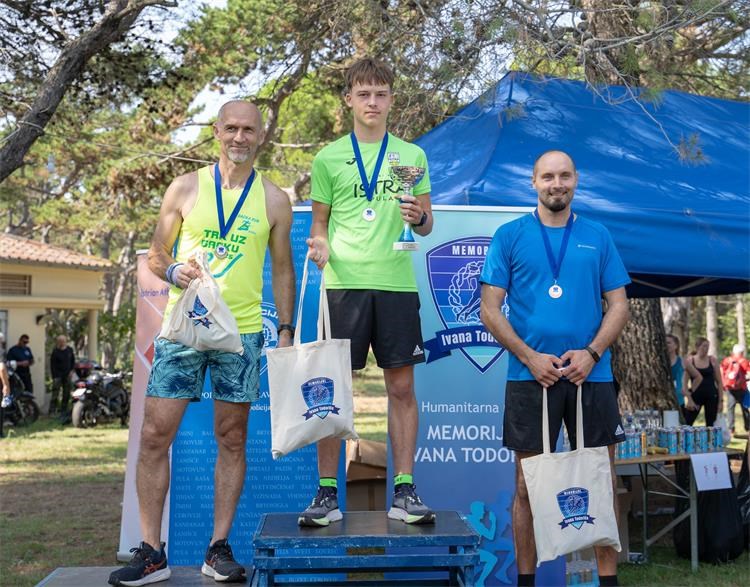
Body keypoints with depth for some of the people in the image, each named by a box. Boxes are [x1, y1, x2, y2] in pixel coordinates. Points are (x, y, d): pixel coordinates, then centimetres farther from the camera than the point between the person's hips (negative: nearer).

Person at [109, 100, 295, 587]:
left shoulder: (274, 200, 7)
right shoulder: (185, 188, 5)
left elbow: (283, 270, 11)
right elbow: (156, 255, 9)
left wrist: (286, 330, 3)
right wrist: (173, 270, -13)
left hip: (242, 332, 0)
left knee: (232, 440, 5)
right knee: (155, 435, -4)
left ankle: (220, 548, 15)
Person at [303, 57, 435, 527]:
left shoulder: (412, 155, 11)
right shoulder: (329, 158, 9)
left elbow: (427, 226, 13)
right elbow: (320, 223, 13)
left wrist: (419, 217, -10)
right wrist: (320, 244, -9)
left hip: (396, 282, 1)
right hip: (344, 281, -1)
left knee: (402, 386, 2)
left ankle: (405, 491, 10)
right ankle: (327, 493, 8)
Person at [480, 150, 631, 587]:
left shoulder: (598, 237, 10)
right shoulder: (510, 236, 4)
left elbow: (619, 306, 8)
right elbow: (491, 310, 0)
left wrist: (592, 353, -9)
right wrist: (530, 357, -11)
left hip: (592, 375, 2)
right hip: (529, 377, -1)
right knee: (528, 484, 5)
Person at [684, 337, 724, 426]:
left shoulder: (712, 360, 2)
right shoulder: (690, 361, -2)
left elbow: (719, 382, 5)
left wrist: (721, 400, 0)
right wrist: (689, 399, -8)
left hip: (711, 396, 2)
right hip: (696, 395, -1)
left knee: (711, 425, 6)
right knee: (686, 423, -6)